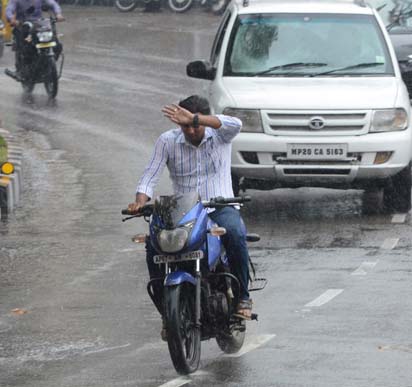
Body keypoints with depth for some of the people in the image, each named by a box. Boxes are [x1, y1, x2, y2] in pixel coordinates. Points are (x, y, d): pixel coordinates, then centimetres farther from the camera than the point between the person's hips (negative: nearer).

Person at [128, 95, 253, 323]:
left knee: (235, 234, -35)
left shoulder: (219, 135, -3)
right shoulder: (168, 141, 2)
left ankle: (242, 296, -19)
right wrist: (140, 201, -25)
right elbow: (151, 174, -3)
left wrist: (195, 118, -40)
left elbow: (235, 124, -27)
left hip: (220, 207, -2)